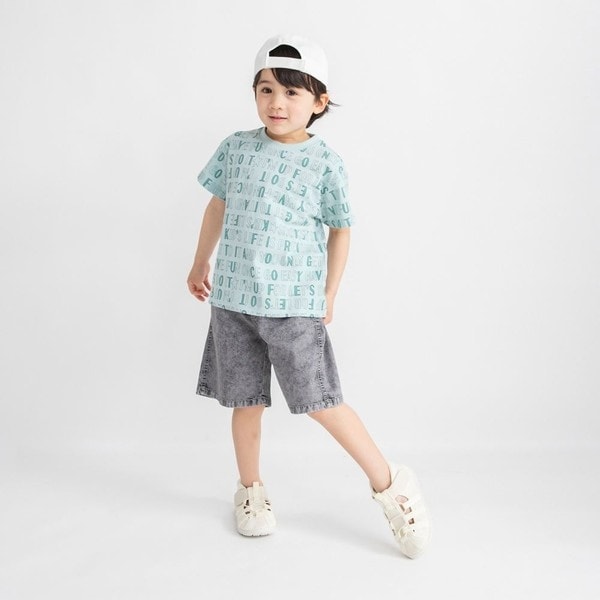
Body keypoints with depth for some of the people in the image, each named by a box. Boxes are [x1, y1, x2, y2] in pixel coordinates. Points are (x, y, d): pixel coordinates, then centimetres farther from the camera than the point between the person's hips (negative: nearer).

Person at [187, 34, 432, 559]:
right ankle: (251, 489, 32)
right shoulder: (235, 148, 4)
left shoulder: (325, 162, -4)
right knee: (245, 401, 11)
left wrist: (328, 295, 6)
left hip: (295, 303, -3)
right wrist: (200, 263, 26)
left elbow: (340, 230, 5)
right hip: (232, 298, 4)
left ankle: (388, 483, 15)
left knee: (319, 402, -2)